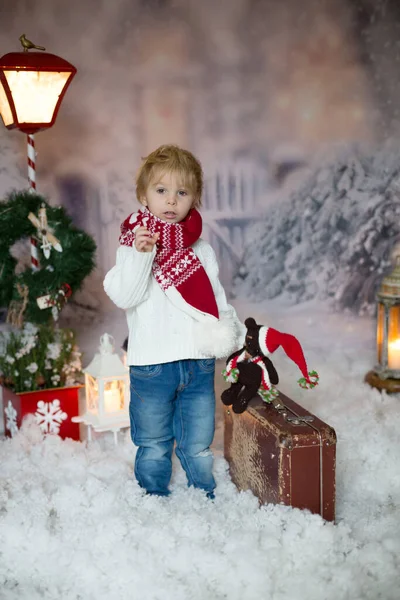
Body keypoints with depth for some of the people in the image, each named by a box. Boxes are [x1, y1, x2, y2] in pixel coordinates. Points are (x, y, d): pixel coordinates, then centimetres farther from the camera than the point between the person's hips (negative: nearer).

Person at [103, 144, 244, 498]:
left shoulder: (201, 250, 7)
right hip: (151, 365, -2)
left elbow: (217, 299, 13)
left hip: (199, 363, 3)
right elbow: (123, 296, -16)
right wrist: (140, 253, -26)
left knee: (198, 446, 15)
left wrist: (235, 335, 2)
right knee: (154, 447, 13)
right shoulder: (134, 244, -3)